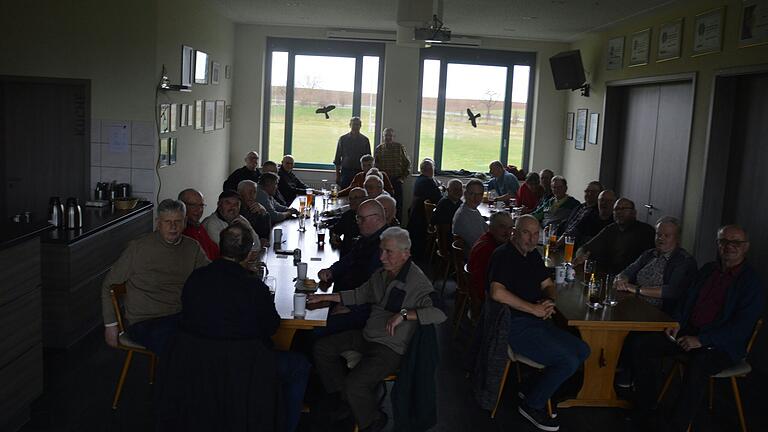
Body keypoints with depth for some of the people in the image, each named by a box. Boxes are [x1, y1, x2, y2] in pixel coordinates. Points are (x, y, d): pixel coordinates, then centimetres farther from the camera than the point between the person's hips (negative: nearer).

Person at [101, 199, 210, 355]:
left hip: (181, 317, 4)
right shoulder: (138, 247, 1)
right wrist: (110, 324, 7)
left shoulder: (192, 248, 11)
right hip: (144, 322, -4)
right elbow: (109, 284, 8)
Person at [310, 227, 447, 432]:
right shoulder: (381, 273, 6)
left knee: (355, 384, -25)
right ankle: (345, 399, 20)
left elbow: (441, 312, -32)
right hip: (367, 336, 9)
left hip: (390, 347, -9)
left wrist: (404, 314, -38)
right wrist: (325, 297, 17)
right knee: (322, 348, 8)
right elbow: (359, 295, 21)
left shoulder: (417, 282, -19)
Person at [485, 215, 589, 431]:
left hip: (536, 320, 9)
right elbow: (497, 293, -27)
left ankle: (536, 390, 11)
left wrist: (549, 302, -1)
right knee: (569, 361, -17)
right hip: (515, 324, -9)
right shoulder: (503, 255, -12)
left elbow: (548, 285, 24)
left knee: (582, 350, 2)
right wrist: (535, 309, -21)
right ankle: (532, 405, 2)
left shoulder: (533, 255, 16)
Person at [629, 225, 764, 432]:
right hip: (688, 332, 6)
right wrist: (677, 322, -1)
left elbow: (741, 327, -15)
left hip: (722, 345, -6)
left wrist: (701, 340, -21)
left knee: (697, 366, -37)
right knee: (644, 344, -13)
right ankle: (642, 411, -2)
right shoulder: (707, 270, 13)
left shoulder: (752, 283, -7)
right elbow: (686, 300, 20)